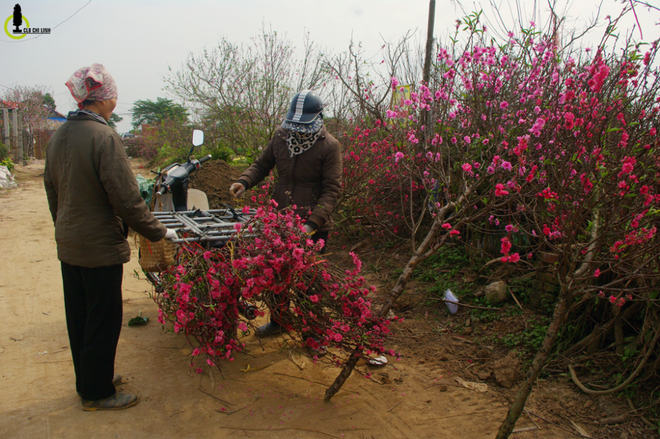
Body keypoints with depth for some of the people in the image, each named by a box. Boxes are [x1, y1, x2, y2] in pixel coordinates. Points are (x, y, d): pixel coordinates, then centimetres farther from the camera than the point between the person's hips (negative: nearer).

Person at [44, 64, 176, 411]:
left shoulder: (57, 137, 5)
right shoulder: (104, 138, -21)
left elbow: (52, 190, 14)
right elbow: (127, 199, -22)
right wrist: (158, 232, -10)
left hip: (67, 246, 8)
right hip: (100, 248, -8)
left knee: (78, 317, 19)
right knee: (103, 321, 6)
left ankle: (88, 380, 37)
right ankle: (97, 393, 21)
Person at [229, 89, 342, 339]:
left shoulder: (329, 146, -11)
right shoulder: (281, 138, 4)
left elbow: (332, 190, -14)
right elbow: (262, 165, 17)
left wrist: (313, 222, -25)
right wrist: (244, 182, -5)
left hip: (313, 227, -5)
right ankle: (277, 322, 37)